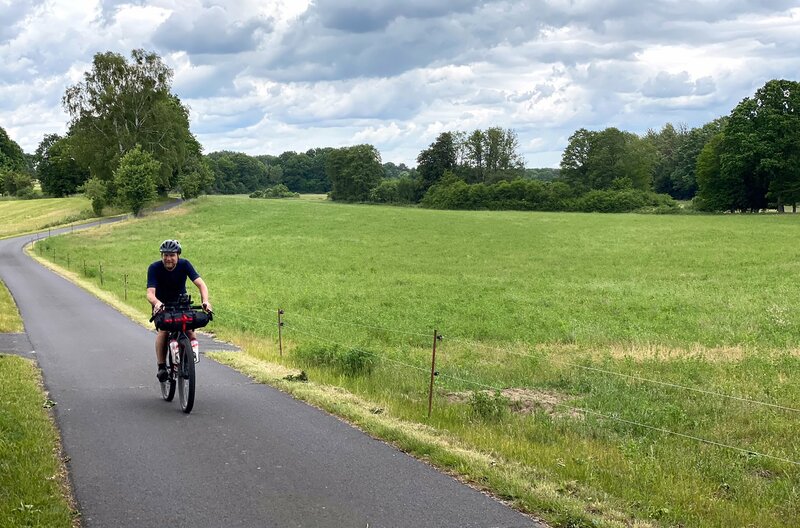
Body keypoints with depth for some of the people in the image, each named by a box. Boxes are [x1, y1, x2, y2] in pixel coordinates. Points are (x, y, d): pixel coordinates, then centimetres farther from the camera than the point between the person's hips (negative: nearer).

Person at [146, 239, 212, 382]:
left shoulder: (184, 264, -18)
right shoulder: (154, 268, -22)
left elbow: (201, 284, -26)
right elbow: (150, 293, -32)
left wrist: (205, 301, -45)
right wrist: (157, 303, -55)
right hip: (161, 304, -1)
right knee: (163, 330, -24)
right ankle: (161, 366, -20)